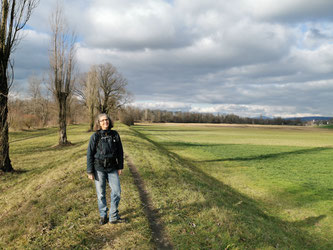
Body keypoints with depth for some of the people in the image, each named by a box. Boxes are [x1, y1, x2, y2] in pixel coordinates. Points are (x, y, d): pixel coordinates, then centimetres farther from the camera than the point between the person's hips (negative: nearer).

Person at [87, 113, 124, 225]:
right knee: (101, 193, 7)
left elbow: (120, 151, 6)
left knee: (117, 191, 0)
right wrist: (90, 171, -5)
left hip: (112, 168, 2)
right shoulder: (95, 136, -8)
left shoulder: (115, 135, -1)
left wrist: (120, 167, 5)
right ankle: (103, 216, 25)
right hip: (99, 169, -2)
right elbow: (90, 154, -5)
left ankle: (113, 217, 14)